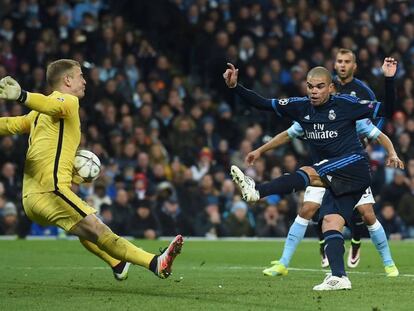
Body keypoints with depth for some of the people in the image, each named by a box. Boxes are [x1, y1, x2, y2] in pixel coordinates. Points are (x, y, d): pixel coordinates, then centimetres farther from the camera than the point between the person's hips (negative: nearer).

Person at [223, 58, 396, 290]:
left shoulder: (345, 104, -4)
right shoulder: (301, 107, 10)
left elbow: (386, 111, -6)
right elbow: (263, 104, 8)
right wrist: (235, 87, -3)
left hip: (354, 165, -6)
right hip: (336, 180, 6)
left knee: (308, 174, -26)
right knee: (330, 222, -9)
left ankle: (256, 191, -35)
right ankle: (339, 277, -18)